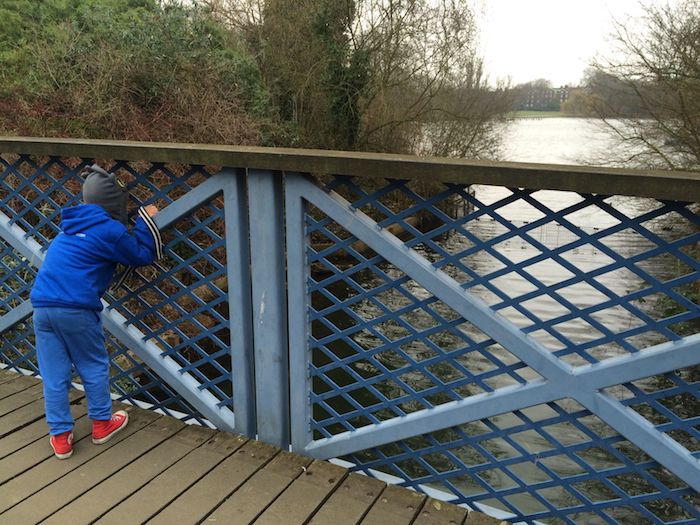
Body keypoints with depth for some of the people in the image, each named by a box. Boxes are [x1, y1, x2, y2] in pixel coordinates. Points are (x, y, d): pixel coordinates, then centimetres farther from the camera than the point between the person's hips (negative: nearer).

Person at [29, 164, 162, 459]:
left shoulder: (71, 226, 18)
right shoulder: (110, 230, -5)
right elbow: (142, 257, 6)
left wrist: (140, 225, 29)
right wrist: (146, 222, 13)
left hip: (42, 306, 6)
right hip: (76, 309, -6)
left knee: (54, 374, 11)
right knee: (94, 367, 14)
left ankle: (60, 437, 19)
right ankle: (102, 424, 28)